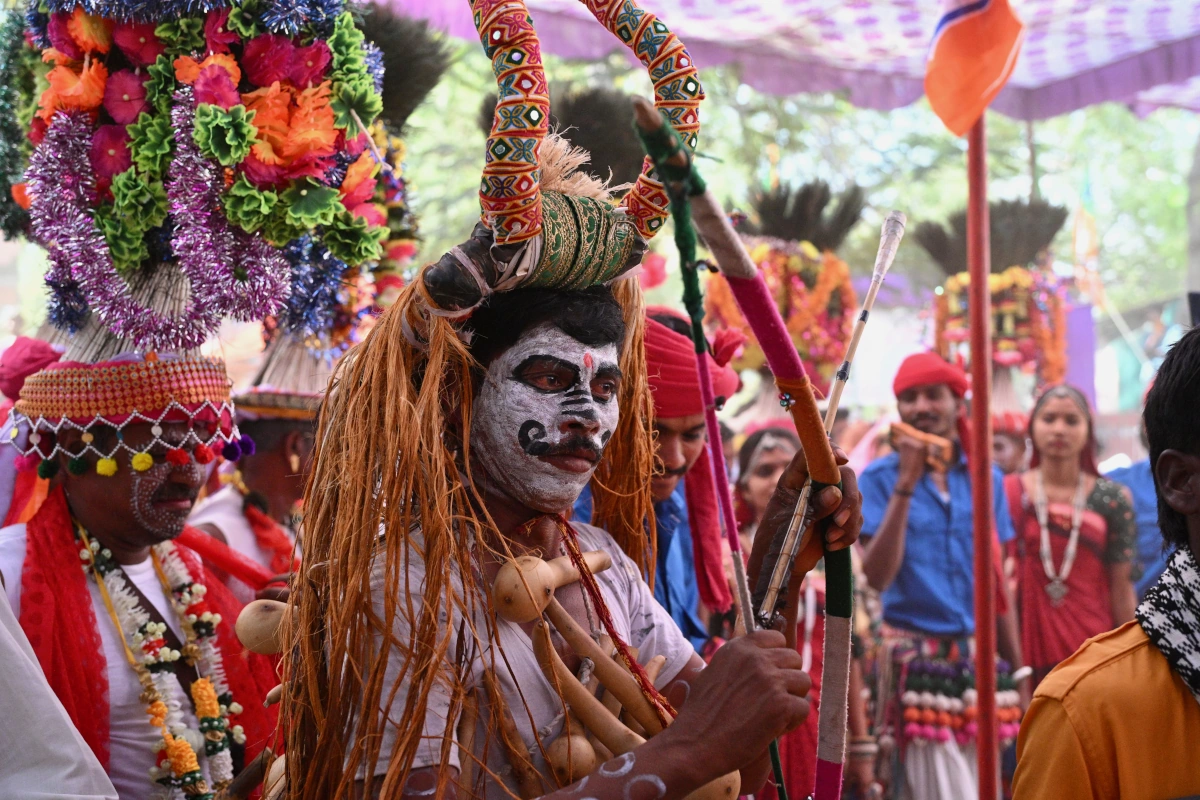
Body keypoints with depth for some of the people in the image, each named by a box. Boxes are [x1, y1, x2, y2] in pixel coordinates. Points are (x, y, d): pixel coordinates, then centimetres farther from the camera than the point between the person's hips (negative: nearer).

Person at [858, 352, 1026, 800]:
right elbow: (878, 576, -13)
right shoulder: (881, 478, -1)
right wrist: (905, 486, -16)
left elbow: (997, 582, 13)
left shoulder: (985, 477, 9)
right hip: (916, 656, -4)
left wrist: (1017, 668, 9)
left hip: (978, 657, 4)